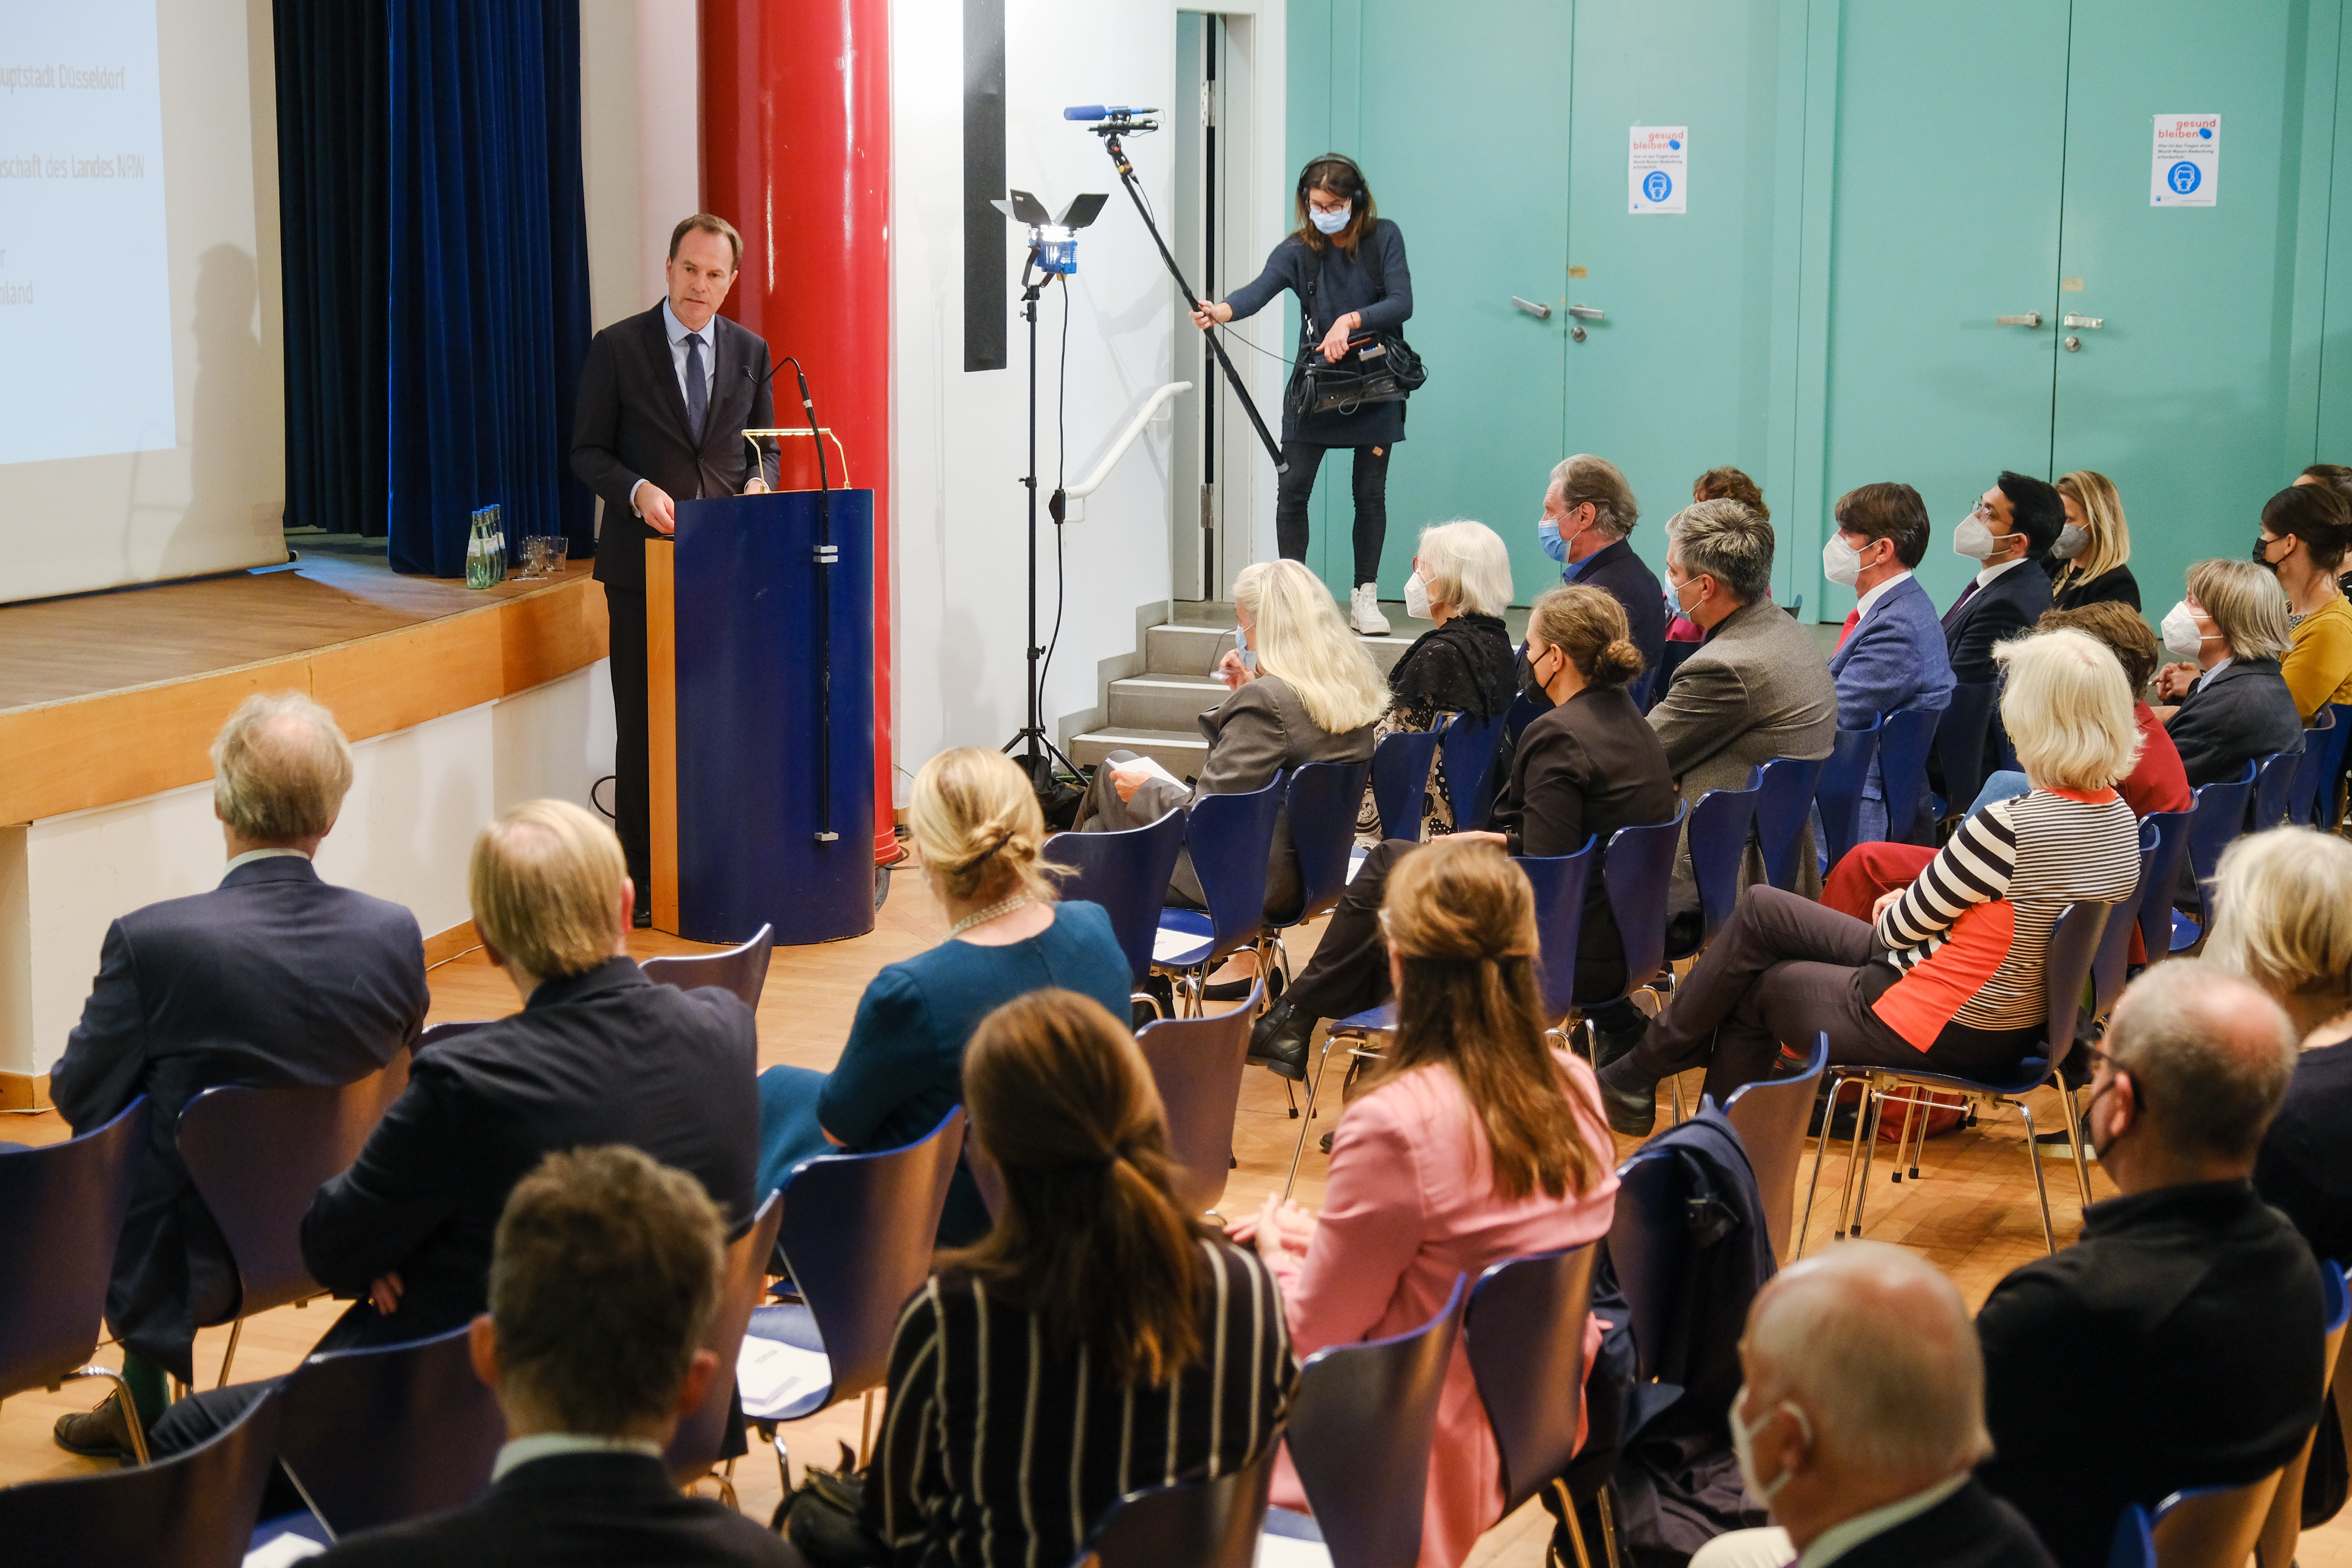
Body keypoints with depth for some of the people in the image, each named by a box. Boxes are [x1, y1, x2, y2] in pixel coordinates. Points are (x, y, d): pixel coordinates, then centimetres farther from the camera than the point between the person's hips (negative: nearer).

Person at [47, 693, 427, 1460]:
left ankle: (147, 1408, 38)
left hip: (191, 1264, -4)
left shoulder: (153, 942, -25)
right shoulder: (394, 934, -13)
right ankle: (142, 1409, 42)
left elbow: (79, 1097, -12)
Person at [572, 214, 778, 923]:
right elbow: (587, 452, 1)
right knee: (643, 723, 1)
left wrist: (759, 486, -5)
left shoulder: (750, 351, 10)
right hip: (644, 559, -2)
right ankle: (642, 882, 6)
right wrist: (639, 490, -17)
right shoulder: (617, 348, 0)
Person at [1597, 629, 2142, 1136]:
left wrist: (1897, 908, 8)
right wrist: (1913, 902, 6)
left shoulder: (2008, 824, -29)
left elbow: (1903, 926, -14)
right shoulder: (2123, 819, -4)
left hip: (1944, 1034, -9)